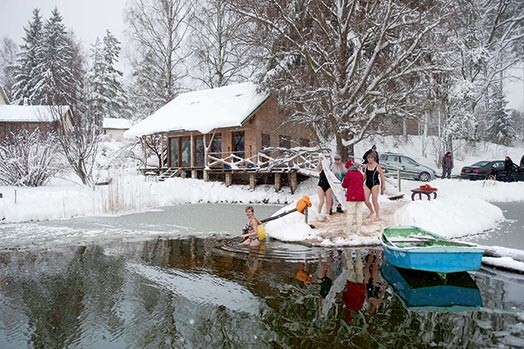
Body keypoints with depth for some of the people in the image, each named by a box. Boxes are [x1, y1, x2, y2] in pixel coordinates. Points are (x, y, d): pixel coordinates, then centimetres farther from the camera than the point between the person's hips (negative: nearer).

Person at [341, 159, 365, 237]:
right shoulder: (360, 173, 10)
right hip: (360, 195, 5)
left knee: (350, 213, -3)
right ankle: (358, 230, 13)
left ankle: (348, 231, -4)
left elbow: (345, 185, -1)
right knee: (359, 212, 10)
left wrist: (343, 183, 21)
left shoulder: (348, 173, -6)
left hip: (352, 196, -5)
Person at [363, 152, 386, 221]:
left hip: (375, 184, -5)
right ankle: (371, 211, 27)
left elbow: (382, 176, -3)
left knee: (374, 201, -4)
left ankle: (377, 216, 8)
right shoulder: (366, 166, 8)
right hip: (367, 184, 5)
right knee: (366, 200, 0)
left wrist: (383, 185, -7)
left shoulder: (378, 166, -5)